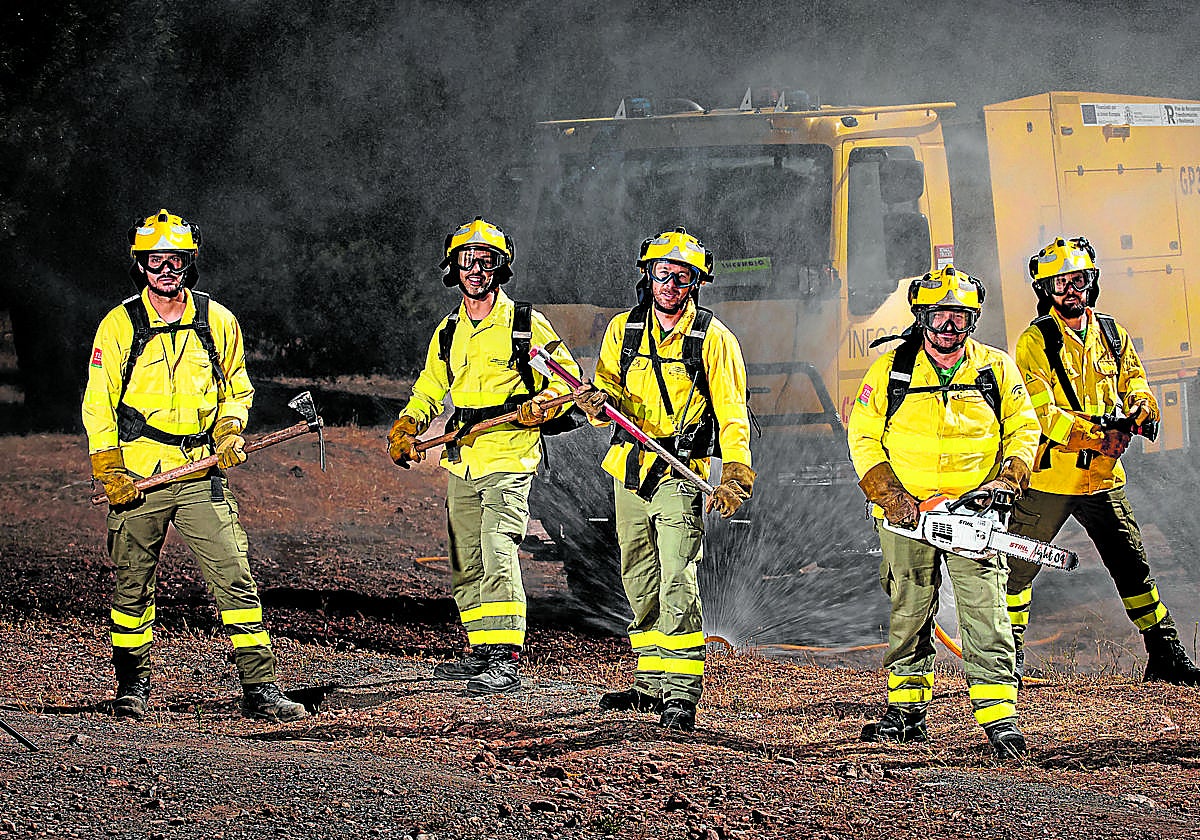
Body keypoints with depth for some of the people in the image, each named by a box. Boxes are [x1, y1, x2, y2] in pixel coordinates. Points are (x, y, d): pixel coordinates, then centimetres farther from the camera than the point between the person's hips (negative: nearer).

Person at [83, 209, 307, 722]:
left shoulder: (217, 322, 6)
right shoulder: (119, 325, -1)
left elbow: (236, 387, 20)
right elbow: (98, 404, 2)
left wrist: (231, 432, 0)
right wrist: (110, 473, -6)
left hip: (201, 474, 1)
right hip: (137, 478, -1)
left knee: (235, 579, -8)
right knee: (133, 585, 6)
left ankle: (259, 688, -8)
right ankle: (131, 685, 23)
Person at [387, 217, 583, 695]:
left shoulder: (526, 324, -1)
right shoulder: (449, 332, 15)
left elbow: (567, 377, 4)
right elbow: (429, 391, 25)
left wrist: (542, 405, -16)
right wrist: (407, 426, 7)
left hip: (509, 458, -7)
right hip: (461, 462, 7)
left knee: (497, 553, -19)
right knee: (465, 562, 10)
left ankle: (506, 661, -22)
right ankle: (482, 653, 21)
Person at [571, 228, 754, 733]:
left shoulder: (713, 339, -4)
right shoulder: (623, 330, 8)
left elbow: (732, 414, -5)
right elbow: (612, 390, 9)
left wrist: (735, 476, -17)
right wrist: (600, 401, -16)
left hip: (682, 476, -5)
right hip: (630, 472, 5)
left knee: (677, 585, -14)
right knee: (640, 585, 12)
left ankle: (682, 696, -15)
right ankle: (652, 686, 24)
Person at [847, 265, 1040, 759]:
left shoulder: (996, 368, 5)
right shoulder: (890, 370, 2)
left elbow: (1023, 429, 10)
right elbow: (864, 438, 4)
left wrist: (1008, 480, -7)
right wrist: (890, 497, -8)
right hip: (907, 513, 1)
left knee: (985, 614, -10)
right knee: (909, 612, 8)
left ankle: (999, 718, -14)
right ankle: (906, 711, 19)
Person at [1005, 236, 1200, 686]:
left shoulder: (1112, 333, 8)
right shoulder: (1037, 341, -9)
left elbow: (1134, 378, 19)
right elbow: (1040, 411, -17)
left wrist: (1139, 405, -6)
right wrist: (1097, 438, -25)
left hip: (1102, 477, 4)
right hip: (1049, 476, -4)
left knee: (1132, 565, 5)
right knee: (1020, 567, 6)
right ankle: (1010, 652, 21)